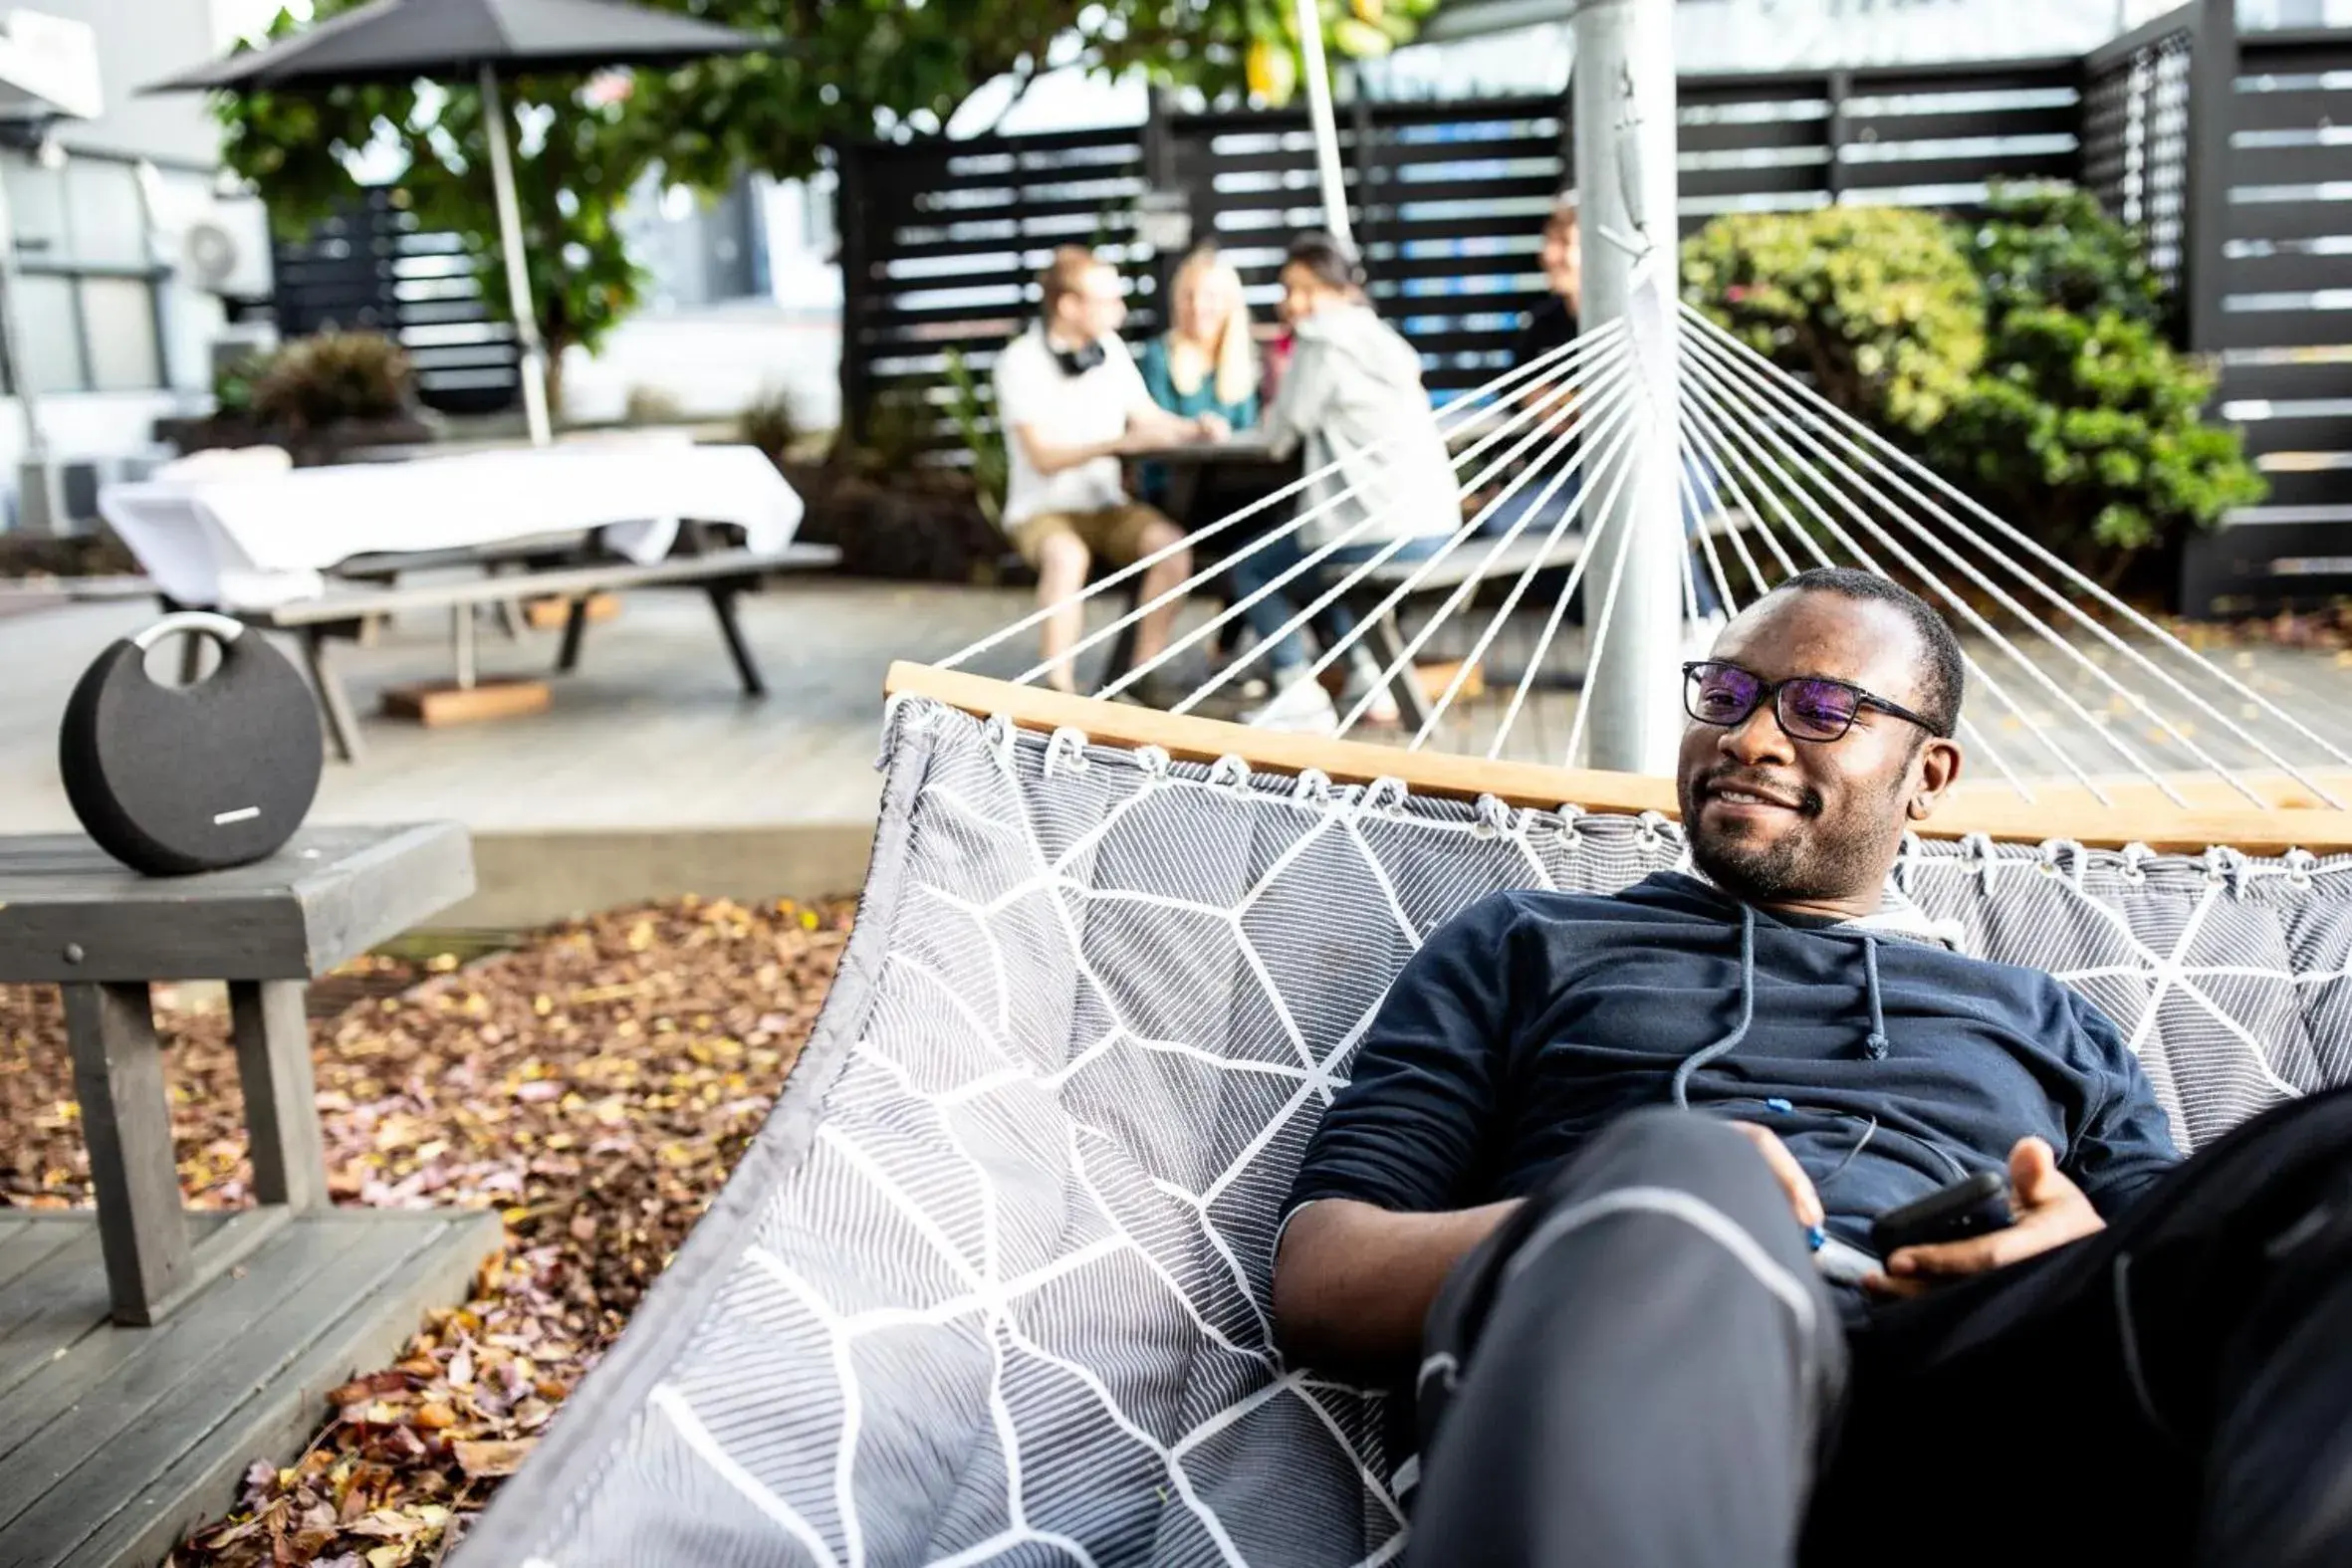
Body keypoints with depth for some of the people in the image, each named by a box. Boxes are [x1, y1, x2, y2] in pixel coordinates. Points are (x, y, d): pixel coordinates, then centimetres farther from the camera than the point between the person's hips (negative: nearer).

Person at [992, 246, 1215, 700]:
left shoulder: (1109, 348, 3)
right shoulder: (1021, 361, -11)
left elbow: (1148, 416, 12)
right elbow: (1043, 456, -19)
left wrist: (1192, 429, -10)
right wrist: (1120, 443, -32)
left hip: (1106, 505, 5)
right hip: (1042, 510, -4)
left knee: (1173, 545, -24)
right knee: (1068, 557, -37)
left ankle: (1145, 671, -13)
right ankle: (1059, 687, -31)